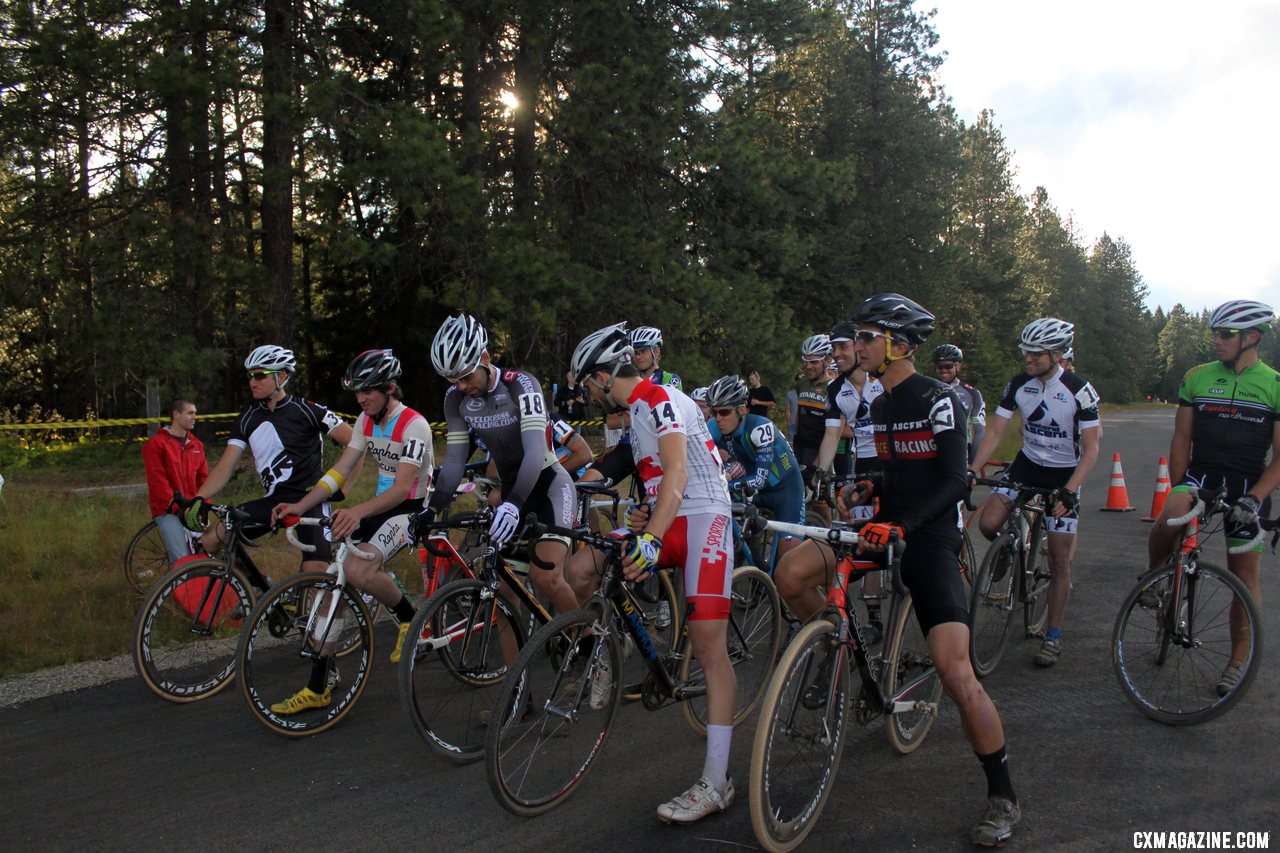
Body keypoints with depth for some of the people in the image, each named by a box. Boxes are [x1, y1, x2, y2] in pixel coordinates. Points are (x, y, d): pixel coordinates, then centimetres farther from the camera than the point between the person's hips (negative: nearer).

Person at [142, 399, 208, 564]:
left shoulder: (197, 445, 15)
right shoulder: (156, 444, -1)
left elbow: (203, 478, 12)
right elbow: (157, 481, -9)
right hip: (168, 511, -5)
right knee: (182, 560, -19)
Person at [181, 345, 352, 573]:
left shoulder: (306, 410, -7)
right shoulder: (248, 419, 7)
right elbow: (226, 466, 0)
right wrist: (199, 499, -15)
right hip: (273, 500, 5)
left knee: (316, 571, -22)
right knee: (211, 539, -9)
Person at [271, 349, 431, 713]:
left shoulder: (413, 425, -18)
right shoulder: (366, 421, 5)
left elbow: (402, 488, -27)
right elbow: (340, 471, 2)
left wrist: (357, 512, -43)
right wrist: (299, 506, -12)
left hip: (411, 509, -8)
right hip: (379, 505, 8)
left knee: (357, 570, -32)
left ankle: (410, 617, -2)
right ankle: (318, 688, 3)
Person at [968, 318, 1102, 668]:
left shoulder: (1079, 390, -18)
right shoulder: (1018, 384, -7)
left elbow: (1091, 448, -18)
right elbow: (995, 431, -6)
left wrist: (1069, 490, -30)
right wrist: (972, 470, -20)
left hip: (1064, 473, -4)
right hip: (1027, 464, 4)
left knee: (1059, 559, -3)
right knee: (988, 523, -19)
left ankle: (1053, 635, 11)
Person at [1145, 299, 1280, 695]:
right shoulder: (1196, 378, 4)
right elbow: (1181, 439, 7)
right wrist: (1177, 491, 0)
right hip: (1200, 475, 1)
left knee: (1244, 575, 3)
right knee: (1166, 523, -31)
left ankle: (1237, 663, 17)